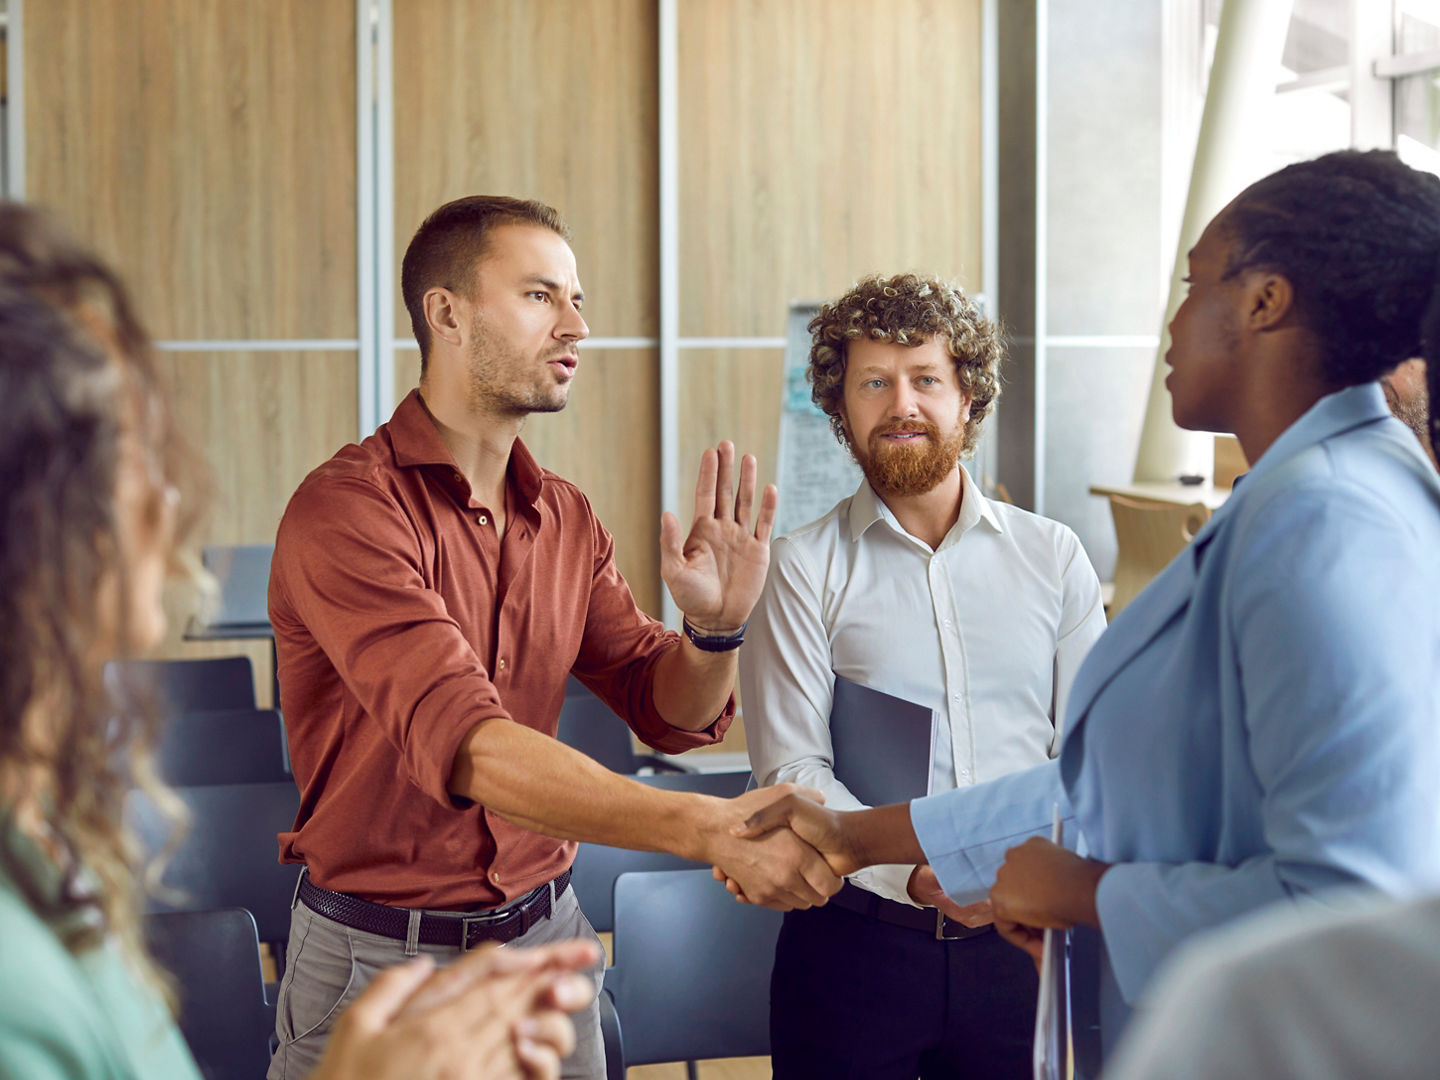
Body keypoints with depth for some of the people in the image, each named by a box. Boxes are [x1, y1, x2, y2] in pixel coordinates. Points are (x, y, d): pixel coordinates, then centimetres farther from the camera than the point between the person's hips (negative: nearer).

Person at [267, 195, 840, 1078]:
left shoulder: (567, 519, 6)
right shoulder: (349, 509, -18)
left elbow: (670, 712, 4)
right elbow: (465, 743, -29)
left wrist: (716, 630, -19)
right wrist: (708, 829, -36)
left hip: (548, 934, 6)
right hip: (382, 959, -5)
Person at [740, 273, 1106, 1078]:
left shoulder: (1054, 557, 8)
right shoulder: (805, 571, 0)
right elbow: (792, 772, -7)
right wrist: (918, 874, -20)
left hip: (1017, 942, 2)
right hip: (858, 941, -2)